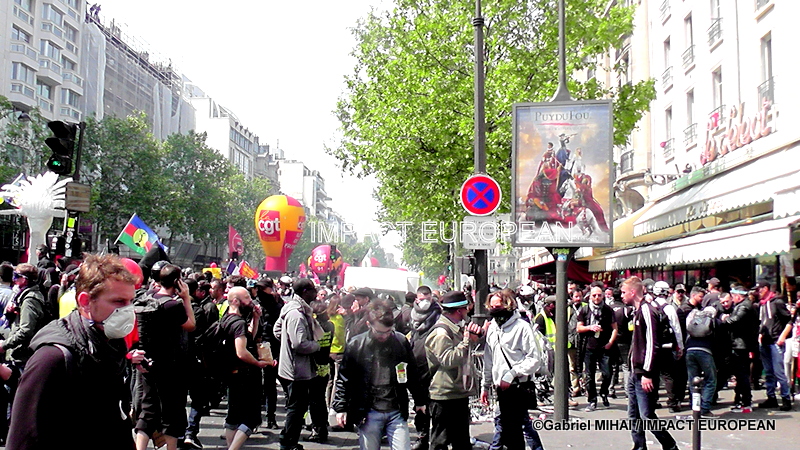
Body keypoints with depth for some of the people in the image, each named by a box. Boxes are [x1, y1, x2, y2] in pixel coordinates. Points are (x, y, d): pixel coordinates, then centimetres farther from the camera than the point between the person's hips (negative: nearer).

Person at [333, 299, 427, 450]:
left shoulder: (401, 342, -1)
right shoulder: (355, 345, -5)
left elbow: (412, 374, 11)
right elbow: (344, 379, 3)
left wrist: (419, 401, 19)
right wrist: (340, 408, 0)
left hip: (396, 412, 1)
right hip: (368, 413, -1)